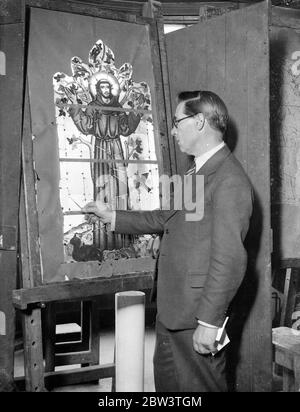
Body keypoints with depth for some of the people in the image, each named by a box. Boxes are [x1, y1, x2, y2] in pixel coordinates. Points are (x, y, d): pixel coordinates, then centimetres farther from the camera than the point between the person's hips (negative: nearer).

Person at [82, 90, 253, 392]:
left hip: (197, 318, -10)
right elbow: (165, 219, 21)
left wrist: (209, 322, -22)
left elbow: (230, 259, -24)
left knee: (199, 387, 7)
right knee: (166, 382, 23)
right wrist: (112, 216, 19)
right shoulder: (196, 173, 12)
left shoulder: (230, 181, -20)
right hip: (171, 310, 10)